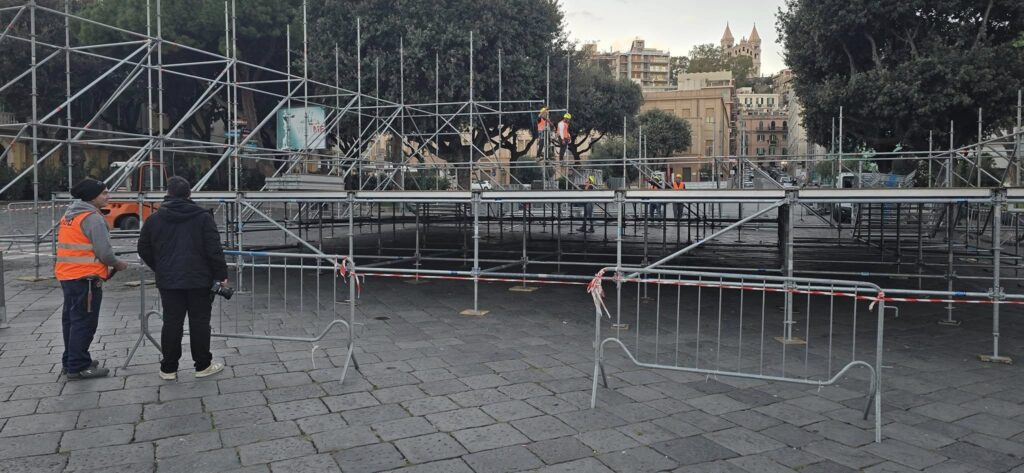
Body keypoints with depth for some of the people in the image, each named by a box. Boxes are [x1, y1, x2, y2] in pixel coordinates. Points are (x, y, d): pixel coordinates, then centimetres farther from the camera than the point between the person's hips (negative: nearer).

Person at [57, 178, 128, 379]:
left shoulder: (68, 215, 15)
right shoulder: (93, 218, -15)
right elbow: (104, 251, -20)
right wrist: (117, 264, -1)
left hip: (66, 276, 10)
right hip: (86, 278, -10)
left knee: (71, 319, 18)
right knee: (84, 323, -3)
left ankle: (70, 361, 29)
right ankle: (79, 367, 1)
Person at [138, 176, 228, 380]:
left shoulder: (154, 219, 4)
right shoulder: (203, 217, -6)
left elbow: (144, 250, 11)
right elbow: (214, 250, -10)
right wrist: (221, 275, -2)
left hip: (168, 281, 3)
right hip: (199, 280, -2)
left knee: (171, 323, 8)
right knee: (200, 322, 5)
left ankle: (168, 368, 14)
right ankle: (203, 365, 12)